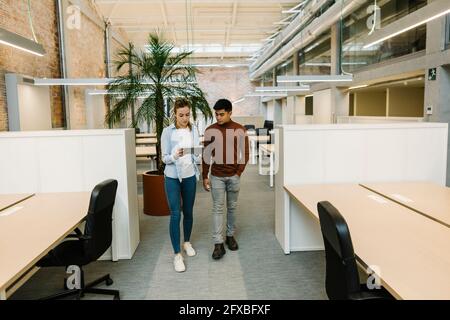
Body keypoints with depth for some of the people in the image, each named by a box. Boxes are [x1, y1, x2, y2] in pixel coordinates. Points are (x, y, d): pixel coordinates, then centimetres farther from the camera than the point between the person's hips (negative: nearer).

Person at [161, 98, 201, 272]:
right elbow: (164, 158, -8)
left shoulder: (194, 130, 1)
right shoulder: (167, 131, -8)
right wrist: (174, 155, -29)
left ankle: (187, 242, 36)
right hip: (172, 177, -3)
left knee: (188, 212, 14)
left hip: (190, 176, 3)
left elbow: (196, 154, 2)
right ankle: (177, 254, 4)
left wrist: (200, 156, -20)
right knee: (175, 215, -5)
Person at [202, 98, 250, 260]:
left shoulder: (240, 130, -3)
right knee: (217, 208, -1)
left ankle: (230, 235, 30)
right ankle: (218, 244, 2)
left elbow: (245, 154, 1)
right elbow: (206, 155, 1)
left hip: (233, 176, 1)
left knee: (232, 207, 12)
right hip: (216, 176, 0)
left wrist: (239, 172, -6)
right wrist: (205, 177, -1)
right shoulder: (210, 130, -3)